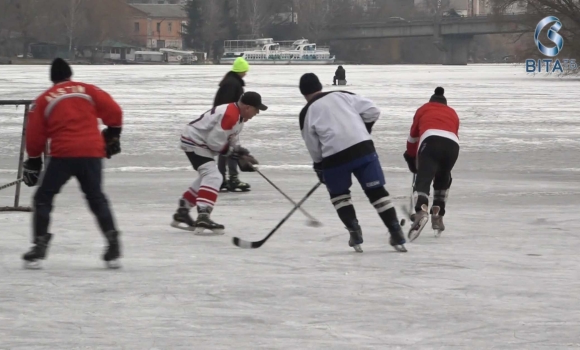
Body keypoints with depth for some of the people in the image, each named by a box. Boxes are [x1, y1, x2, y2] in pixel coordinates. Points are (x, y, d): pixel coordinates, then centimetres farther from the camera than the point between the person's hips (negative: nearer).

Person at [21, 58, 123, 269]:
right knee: (96, 199, 17)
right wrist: (112, 136, 19)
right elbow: (113, 111, 4)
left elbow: (35, 135, 9)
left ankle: (39, 248, 0)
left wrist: (33, 160, 21)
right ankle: (113, 246, 8)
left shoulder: (44, 100, 9)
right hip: (92, 153, 2)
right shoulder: (88, 91, 11)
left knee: (43, 198, 11)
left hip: (63, 154, -2)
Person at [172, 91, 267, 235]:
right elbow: (215, 141, -26)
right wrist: (232, 152, -14)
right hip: (194, 141, -11)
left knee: (207, 177, 23)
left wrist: (241, 155, 3)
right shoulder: (230, 115, -26)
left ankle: (181, 213, 34)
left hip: (202, 143, 11)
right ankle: (203, 217, -35)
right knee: (213, 177, -23)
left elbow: (232, 140, 16)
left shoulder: (238, 115, 8)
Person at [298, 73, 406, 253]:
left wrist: (319, 167, 25)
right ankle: (396, 234, 0)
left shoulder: (307, 113, 8)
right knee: (376, 190, 7)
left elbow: (314, 148, 11)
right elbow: (372, 111, 7)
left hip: (334, 157, -2)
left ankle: (354, 231, 6)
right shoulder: (342, 95, 13)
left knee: (339, 194, 22)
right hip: (363, 148, 2)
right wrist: (364, 130, 23)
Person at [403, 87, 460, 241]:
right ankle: (437, 215, 23)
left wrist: (411, 157, 50)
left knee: (423, 179, -17)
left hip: (431, 141, -3)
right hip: (452, 145, 3)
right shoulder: (452, 113, 37)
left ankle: (421, 211, -44)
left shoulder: (423, 110, 31)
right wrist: (443, 164, 43)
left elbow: (413, 136, 35)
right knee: (443, 179, 29)